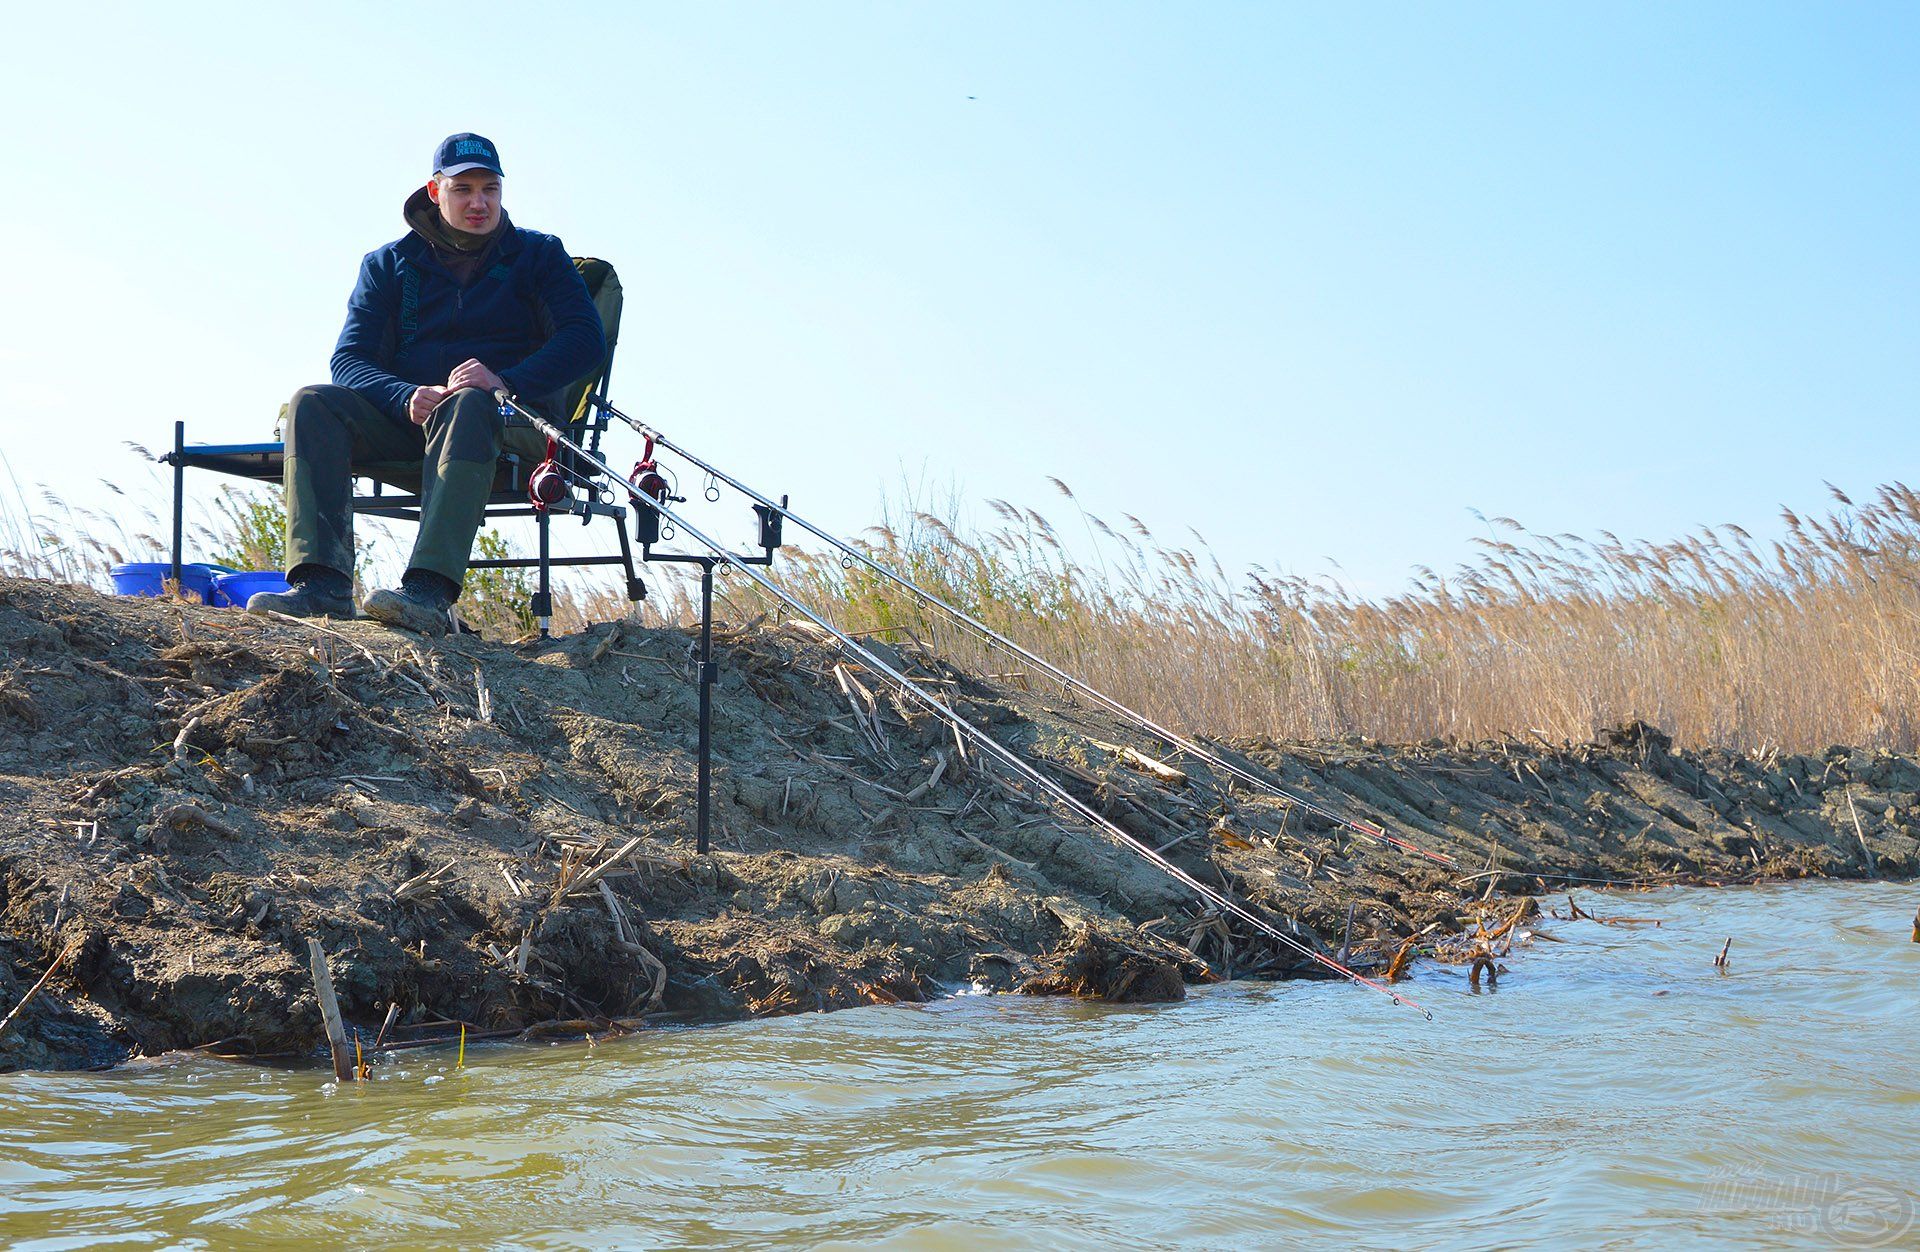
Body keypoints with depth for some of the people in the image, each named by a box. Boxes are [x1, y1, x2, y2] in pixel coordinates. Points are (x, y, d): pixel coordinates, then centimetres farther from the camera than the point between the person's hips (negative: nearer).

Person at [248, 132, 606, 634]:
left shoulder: (538, 254, 8)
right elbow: (349, 361, 2)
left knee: (466, 404, -38)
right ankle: (322, 586, -37)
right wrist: (409, 398, -21)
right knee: (314, 404, -22)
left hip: (510, 420, -3)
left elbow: (585, 340, -7)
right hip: (406, 420, 3)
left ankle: (429, 592, -52)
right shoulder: (388, 264, 13)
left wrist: (504, 381, -25)